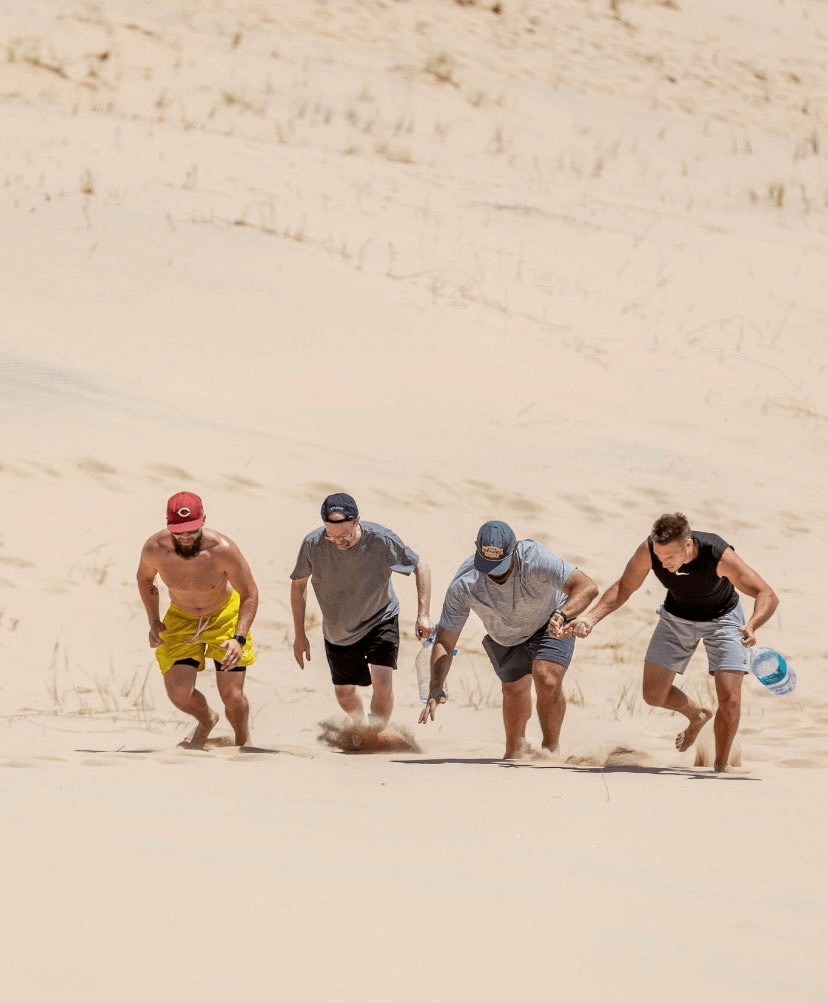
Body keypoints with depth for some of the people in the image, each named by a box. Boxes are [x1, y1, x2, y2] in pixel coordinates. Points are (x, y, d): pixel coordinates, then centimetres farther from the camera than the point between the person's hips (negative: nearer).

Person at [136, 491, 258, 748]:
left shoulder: (222, 550, -33)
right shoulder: (155, 549, -25)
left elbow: (250, 595, -21)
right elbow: (145, 578, 2)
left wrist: (239, 638, -33)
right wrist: (153, 621, -7)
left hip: (225, 614, -2)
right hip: (182, 619, 2)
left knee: (232, 696, -6)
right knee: (178, 693, -9)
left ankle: (243, 739, 29)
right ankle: (207, 719, 27)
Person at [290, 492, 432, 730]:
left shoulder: (381, 540, -29)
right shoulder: (313, 544, -25)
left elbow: (421, 568, -13)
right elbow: (298, 584, -5)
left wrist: (423, 615, -21)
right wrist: (299, 635, -2)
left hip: (380, 621, -2)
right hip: (338, 630, 2)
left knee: (382, 682, -21)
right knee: (344, 693, 14)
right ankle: (361, 727, 46)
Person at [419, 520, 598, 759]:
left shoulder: (535, 559, -40)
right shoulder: (463, 586, -33)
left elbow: (587, 587, -46)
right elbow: (444, 641, -24)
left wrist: (562, 614, -66)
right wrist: (436, 687, -38)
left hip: (550, 625, -3)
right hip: (504, 638, 3)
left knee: (547, 680, -23)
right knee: (514, 690, 10)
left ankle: (551, 749, -2)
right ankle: (515, 749, 40)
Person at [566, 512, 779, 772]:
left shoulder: (719, 555, -38)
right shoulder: (648, 551, -30)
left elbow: (768, 595, -36)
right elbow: (623, 588, -11)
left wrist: (752, 626, -57)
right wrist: (591, 618, -26)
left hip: (722, 618, -3)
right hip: (677, 616, 3)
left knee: (729, 697, -16)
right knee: (653, 694, 0)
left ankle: (720, 768, 8)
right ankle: (696, 716, 35)